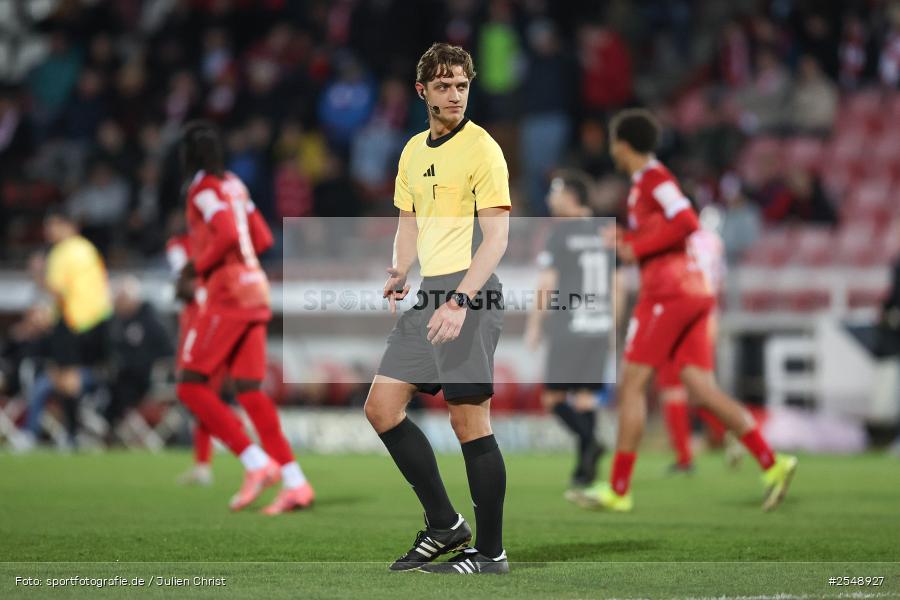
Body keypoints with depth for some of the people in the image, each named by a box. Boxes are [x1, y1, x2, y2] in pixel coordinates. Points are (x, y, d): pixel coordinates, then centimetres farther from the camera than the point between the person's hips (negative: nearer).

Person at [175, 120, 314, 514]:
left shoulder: (204, 190, -8)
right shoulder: (234, 186, 17)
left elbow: (227, 235, -23)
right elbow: (262, 238, 20)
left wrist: (198, 267, -10)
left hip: (226, 296, -8)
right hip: (254, 292, 8)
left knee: (191, 385, -5)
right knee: (249, 390, 5)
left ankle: (257, 463, -14)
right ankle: (296, 484, -2)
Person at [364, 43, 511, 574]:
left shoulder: (481, 147, -8)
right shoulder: (414, 151, 15)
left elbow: (496, 237, -13)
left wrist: (460, 300, -22)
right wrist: (401, 274, 2)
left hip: (470, 293, -8)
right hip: (428, 293, 8)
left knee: (469, 421, -7)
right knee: (382, 406, 5)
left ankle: (490, 551, 2)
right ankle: (444, 525, 14)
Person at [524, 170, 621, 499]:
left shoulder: (560, 234, -7)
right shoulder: (604, 234, 12)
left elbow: (547, 285, -8)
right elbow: (615, 286, 14)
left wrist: (534, 326, 0)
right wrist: (613, 326, 22)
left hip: (568, 328, -6)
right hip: (599, 327, 6)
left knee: (553, 397, 0)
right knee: (585, 395, 8)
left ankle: (588, 441, -23)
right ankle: (583, 473, 4)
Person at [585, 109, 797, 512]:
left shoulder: (653, 177, -7)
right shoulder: (645, 182, 23)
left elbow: (686, 223, -20)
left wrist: (637, 247, -15)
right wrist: (628, 239, 19)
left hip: (668, 292, -10)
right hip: (693, 293, 10)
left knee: (631, 384, -5)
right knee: (701, 388, 2)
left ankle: (618, 489, -3)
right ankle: (772, 464, -8)